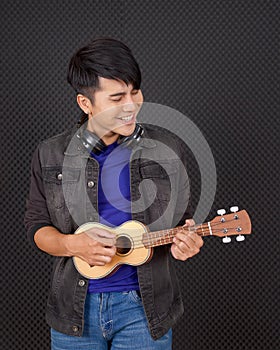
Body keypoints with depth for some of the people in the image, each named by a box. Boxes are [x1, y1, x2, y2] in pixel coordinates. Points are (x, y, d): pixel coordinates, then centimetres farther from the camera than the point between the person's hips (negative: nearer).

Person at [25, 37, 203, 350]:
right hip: (74, 307, 1)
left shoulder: (167, 149, -2)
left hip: (144, 304, 0)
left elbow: (181, 219, 7)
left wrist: (184, 242, -15)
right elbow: (37, 225, 4)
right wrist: (72, 244, -15)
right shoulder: (50, 155, -1)